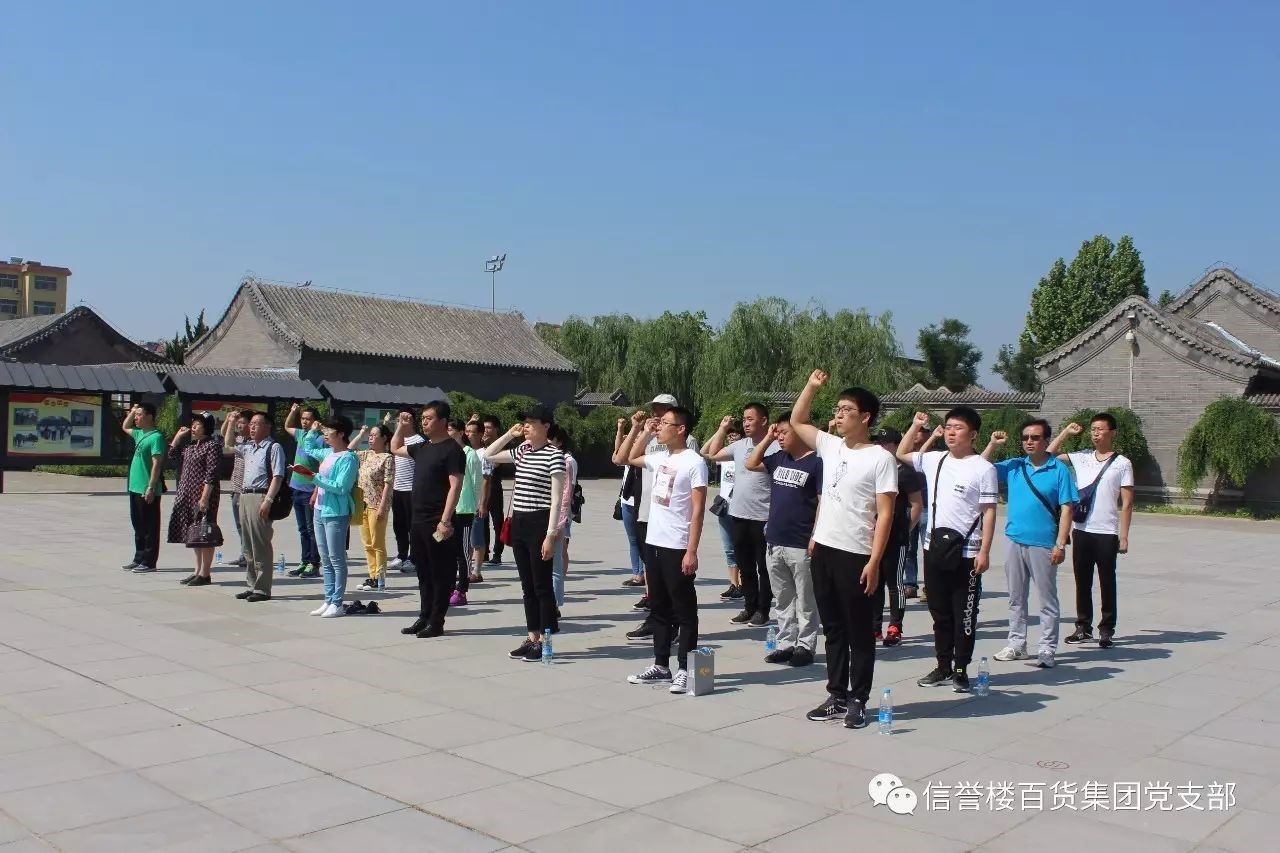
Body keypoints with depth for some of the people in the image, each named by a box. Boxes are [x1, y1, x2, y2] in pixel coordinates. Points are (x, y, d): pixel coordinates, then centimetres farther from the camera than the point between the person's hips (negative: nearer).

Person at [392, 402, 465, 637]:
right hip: (418, 520, 8)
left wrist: (445, 520, -23)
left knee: (441, 574, 1)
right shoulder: (422, 447, 14)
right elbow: (395, 449, 33)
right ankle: (424, 617, 25)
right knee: (423, 572, 15)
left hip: (438, 522, -8)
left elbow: (455, 486, -17)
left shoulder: (452, 449, -11)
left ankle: (436, 622, 7)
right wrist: (401, 427, 16)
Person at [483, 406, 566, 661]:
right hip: (519, 523, 7)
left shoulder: (554, 455, -10)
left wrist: (550, 535, -17)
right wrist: (509, 435, 11)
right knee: (527, 586, 11)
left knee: (542, 585, -1)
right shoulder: (521, 451, 12)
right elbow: (488, 456, 23)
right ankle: (532, 638, 18)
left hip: (539, 523, -7)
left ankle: (545, 642, 6)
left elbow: (556, 499, -13)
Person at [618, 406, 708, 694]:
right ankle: (661, 666, 23)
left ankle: (685, 670, 8)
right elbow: (628, 458, 31)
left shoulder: (694, 462, -11)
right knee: (658, 609, 14)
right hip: (654, 543, 8)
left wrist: (691, 551, -18)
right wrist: (637, 429, 18)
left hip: (678, 548, -8)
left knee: (684, 611, 2)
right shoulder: (659, 459, 10)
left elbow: (698, 510, -14)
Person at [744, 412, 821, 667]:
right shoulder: (778, 459, 11)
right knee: (784, 599, 14)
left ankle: (805, 646, 12)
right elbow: (751, 464, 16)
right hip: (775, 543, 7)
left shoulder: (815, 462, -9)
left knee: (805, 601, 4)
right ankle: (786, 643, 22)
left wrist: (815, 537, -16)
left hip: (801, 546, -7)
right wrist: (767, 438, 8)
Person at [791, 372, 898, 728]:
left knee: (859, 633, 5)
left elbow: (885, 514, -11)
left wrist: (874, 562, -16)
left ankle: (858, 701, 13)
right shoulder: (830, 446, 9)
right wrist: (812, 386, 10)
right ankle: (837, 697, 23)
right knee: (833, 629, 13)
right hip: (824, 550, 7)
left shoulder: (880, 459, -9)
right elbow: (797, 421, 23)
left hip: (856, 556, -6)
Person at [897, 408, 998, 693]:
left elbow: (989, 512, -7)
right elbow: (901, 454, 23)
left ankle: (961, 670, 13)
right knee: (939, 612, 12)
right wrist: (916, 426, 11)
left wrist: (984, 551, -13)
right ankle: (943, 667, 22)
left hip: (966, 551, -5)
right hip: (934, 546, 5)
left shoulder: (983, 469, -6)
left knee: (964, 614, 3)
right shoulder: (934, 460, 8)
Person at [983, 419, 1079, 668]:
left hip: (1043, 545, -5)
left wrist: (1060, 545, -13)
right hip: (1015, 542, 5)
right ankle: (1017, 643, 23)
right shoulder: (1013, 466, 7)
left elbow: (1066, 509, -7)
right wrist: (993, 445, -1)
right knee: (1016, 598, 13)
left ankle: (1047, 649, 9)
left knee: (1047, 600, 2)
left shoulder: (1059, 470, -5)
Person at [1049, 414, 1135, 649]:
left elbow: (1127, 503, -3)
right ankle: (1083, 626, 20)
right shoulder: (1081, 458, 8)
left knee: (1107, 582, 4)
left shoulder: (1122, 463, -1)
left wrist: (1124, 536, -7)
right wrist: (1066, 433, 4)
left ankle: (1107, 629, 13)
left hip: (1107, 532, -3)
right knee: (1082, 581, 10)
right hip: (1081, 530, 3)